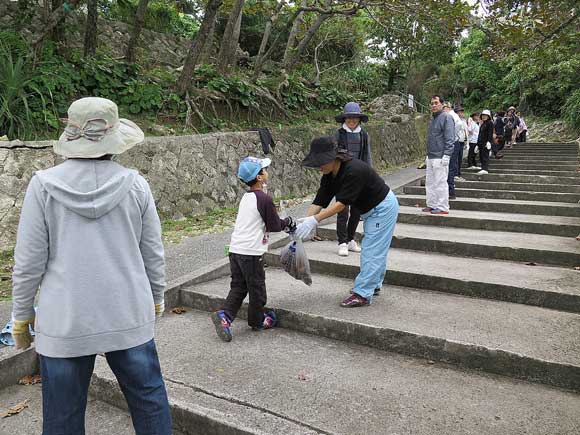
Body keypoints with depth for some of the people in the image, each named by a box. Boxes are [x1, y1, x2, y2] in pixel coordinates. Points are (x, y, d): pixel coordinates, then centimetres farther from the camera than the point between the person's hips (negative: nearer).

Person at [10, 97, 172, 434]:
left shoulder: (44, 185, -9)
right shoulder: (135, 184, -6)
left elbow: (29, 261, -5)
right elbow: (153, 254, 0)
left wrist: (22, 315, 9)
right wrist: (157, 299, 16)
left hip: (64, 322, 0)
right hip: (130, 318, 1)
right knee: (150, 401, 17)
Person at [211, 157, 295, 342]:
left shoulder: (246, 197, 12)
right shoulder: (265, 199, -13)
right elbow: (274, 226, -7)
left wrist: (282, 223, 17)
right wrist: (287, 222, 11)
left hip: (235, 249, 7)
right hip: (251, 252, -7)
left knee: (238, 287, 16)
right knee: (257, 288, 11)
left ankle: (224, 315, 2)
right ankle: (257, 321, 27)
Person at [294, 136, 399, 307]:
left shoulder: (354, 170, -34)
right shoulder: (329, 175, -8)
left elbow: (341, 203, -36)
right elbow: (319, 201, -14)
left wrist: (314, 220, -40)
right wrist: (305, 221, -28)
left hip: (383, 208, -9)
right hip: (370, 209, 9)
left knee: (371, 251, -8)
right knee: (376, 250, 19)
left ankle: (362, 294, -3)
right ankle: (373, 285, 33)